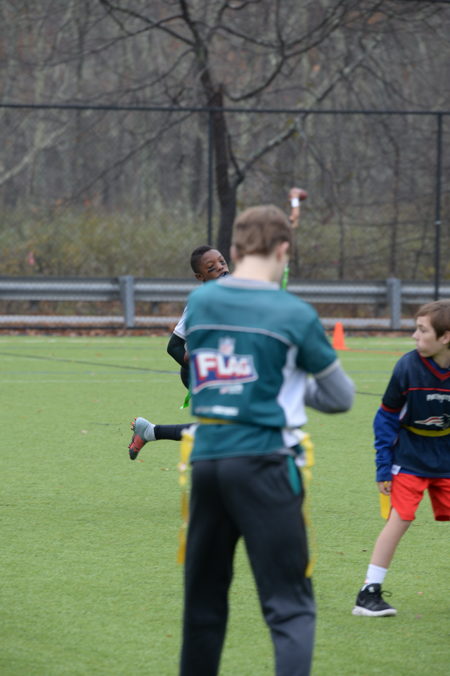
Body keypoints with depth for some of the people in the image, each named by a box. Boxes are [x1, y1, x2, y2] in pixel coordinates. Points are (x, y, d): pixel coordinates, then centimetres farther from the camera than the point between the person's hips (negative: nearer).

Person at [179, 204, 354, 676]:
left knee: (203, 602, 15)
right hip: (264, 460, -5)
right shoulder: (295, 315, -6)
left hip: (206, 458, 5)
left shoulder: (198, 304, 6)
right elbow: (341, 397, 4)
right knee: (290, 605, -4)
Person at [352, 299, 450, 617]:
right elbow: (387, 418, -5)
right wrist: (383, 466, -6)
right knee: (400, 520, -9)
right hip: (410, 458, -2)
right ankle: (369, 594, -4)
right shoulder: (408, 367, -15)